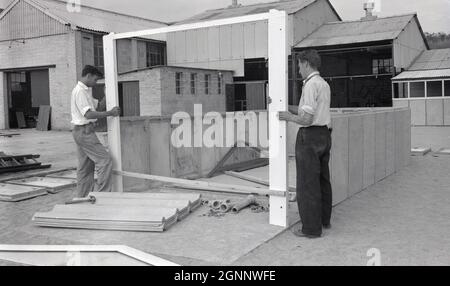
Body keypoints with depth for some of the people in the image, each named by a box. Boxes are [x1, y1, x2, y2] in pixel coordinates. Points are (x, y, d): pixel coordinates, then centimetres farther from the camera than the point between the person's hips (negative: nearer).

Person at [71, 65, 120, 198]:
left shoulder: (86, 91, 18)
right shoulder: (80, 91, -14)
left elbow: (99, 105, 20)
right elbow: (88, 114, -24)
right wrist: (110, 113, -22)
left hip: (83, 132, 11)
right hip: (84, 131, -11)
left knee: (86, 167, 13)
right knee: (105, 161, -11)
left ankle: (82, 198, 19)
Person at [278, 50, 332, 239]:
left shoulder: (311, 84, -15)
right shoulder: (325, 84, 14)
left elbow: (307, 119, -20)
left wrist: (289, 117, -4)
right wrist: (289, 108, 20)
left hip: (310, 136, -9)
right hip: (325, 135, 9)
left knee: (308, 182, -2)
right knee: (323, 179, 17)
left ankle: (311, 228, 4)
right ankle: (324, 220, 30)